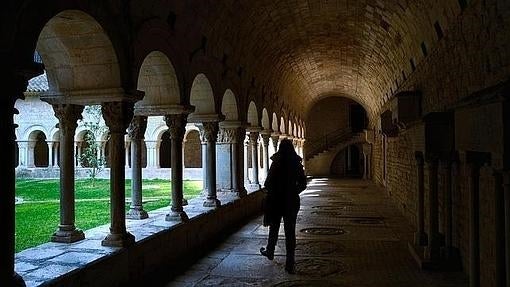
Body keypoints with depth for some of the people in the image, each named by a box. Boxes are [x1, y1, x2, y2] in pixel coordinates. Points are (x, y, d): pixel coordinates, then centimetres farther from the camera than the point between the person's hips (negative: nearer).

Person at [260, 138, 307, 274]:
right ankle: (290, 264, 4)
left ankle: (270, 252, 41)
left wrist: (271, 190, 11)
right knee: (290, 231, 4)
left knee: (274, 228, 19)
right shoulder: (297, 164, -2)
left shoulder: (276, 163, -12)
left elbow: (268, 183, -10)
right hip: (292, 202, 2)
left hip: (276, 200, -2)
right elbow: (303, 184, 3)